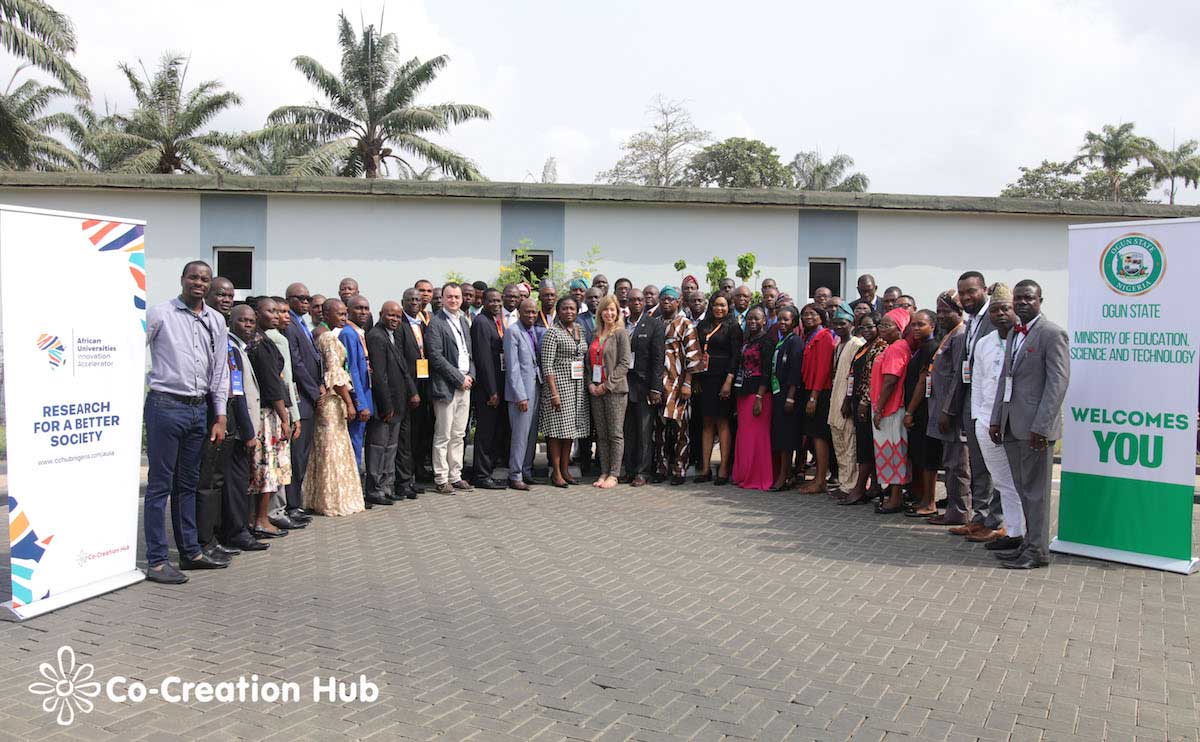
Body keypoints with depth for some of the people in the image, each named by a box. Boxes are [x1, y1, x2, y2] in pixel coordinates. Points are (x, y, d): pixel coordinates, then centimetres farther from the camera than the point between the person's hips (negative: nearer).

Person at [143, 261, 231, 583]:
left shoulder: (216, 321, 11)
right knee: (160, 485, -1)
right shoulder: (160, 314, -4)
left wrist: (220, 416, 10)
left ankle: (190, 551, 23)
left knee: (188, 484, 15)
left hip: (199, 409, 5)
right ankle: (157, 561, 4)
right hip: (165, 406, -5)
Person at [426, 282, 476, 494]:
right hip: (446, 387, -7)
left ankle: (455, 476, 18)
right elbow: (436, 356, -15)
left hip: (464, 385, 7)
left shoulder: (463, 321, 17)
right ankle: (441, 480, 5)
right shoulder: (436, 323, -8)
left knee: (458, 435, 11)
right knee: (443, 436, -2)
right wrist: (459, 378, -13)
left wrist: (470, 376, 4)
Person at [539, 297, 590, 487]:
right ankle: (556, 472, 5)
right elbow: (547, 365, -12)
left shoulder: (580, 332, 13)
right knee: (558, 430, -3)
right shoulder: (552, 333, -7)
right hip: (558, 385, -6)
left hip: (578, 387, 6)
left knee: (571, 428, 10)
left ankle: (565, 469, 17)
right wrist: (554, 393, -18)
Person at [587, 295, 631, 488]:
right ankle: (604, 472, 13)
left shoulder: (621, 333, -3)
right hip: (596, 390, 6)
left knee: (615, 434, -3)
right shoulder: (596, 335, 14)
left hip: (615, 389, -6)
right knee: (601, 434, 7)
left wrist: (607, 385, -13)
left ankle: (613, 475, 1)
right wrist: (590, 384, 1)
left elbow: (624, 364, -9)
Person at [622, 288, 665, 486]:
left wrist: (655, 388, -11)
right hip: (624, 383, 4)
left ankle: (642, 472, 6)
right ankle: (629, 470, 14)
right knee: (628, 430, 6)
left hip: (644, 384, -4)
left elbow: (658, 358, -6)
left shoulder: (655, 325, -1)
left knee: (644, 431, 0)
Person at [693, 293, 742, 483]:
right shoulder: (702, 326, 14)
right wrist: (696, 379, 7)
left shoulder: (733, 326, -1)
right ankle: (705, 468, 7)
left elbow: (735, 355, -8)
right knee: (707, 423, 5)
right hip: (705, 378, 5)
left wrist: (729, 381, -16)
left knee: (722, 422, -4)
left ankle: (723, 470, -1)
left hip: (723, 378, -5)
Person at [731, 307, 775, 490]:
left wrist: (759, 397, -20)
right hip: (743, 393, 8)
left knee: (755, 436, -4)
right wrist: (737, 393, 12)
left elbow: (767, 371, -14)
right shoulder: (746, 340, 16)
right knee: (743, 436, 10)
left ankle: (757, 478, 4)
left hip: (759, 393, -8)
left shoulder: (767, 340, -8)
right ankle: (743, 476, 18)